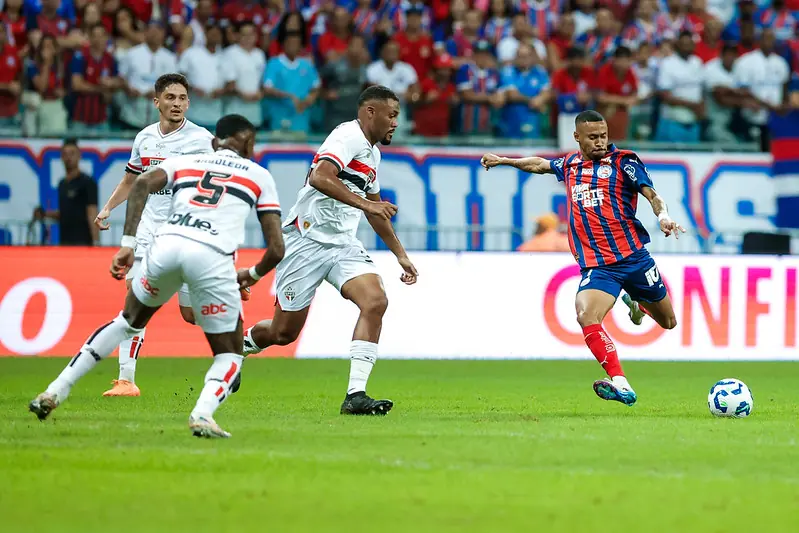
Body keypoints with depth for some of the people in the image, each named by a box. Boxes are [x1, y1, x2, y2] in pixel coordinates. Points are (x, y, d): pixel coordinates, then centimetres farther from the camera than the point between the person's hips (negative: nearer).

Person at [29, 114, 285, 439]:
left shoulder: (185, 161, 29)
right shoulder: (259, 175, 25)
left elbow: (142, 184, 6)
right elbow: (276, 249, 17)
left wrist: (127, 245, 1)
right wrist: (253, 275, 38)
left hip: (167, 244, 3)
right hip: (212, 255, -3)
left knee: (128, 321, 30)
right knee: (229, 355, 12)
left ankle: (57, 391, 27)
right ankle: (203, 413, -19)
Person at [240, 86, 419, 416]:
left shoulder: (372, 152, 16)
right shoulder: (350, 136, -13)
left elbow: (376, 211, 30)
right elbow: (320, 177, -31)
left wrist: (401, 255, 31)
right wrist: (364, 203, -34)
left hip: (343, 246, 8)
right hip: (307, 241, -8)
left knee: (375, 302, -18)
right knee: (284, 332, 0)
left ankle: (355, 395, -20)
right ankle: (237, 345, 34)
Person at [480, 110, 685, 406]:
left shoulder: (623, 161, -1)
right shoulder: (569, 166, 12)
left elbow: (651, 194, -10)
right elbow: (539, 164, 32)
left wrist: (663, 215, -30)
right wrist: (503, 161, 39)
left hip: (633, 256, -1)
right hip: (596, 265, 1)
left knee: (667, 322, 14)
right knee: (586, 317, -27)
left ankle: (636, 302, 50)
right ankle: (621, 385, -32)